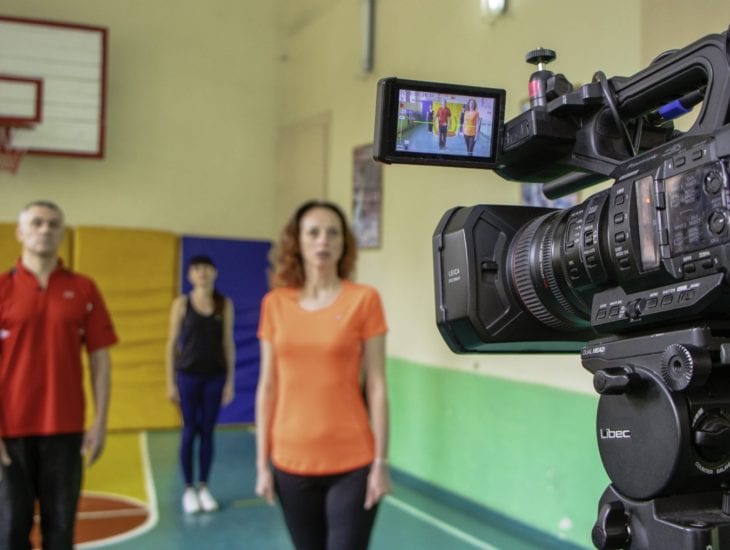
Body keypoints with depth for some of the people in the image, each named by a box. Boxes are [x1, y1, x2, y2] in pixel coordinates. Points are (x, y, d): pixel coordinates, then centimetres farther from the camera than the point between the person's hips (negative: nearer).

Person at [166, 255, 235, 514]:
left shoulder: (224, 304, 2)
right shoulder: (182, 303, -2)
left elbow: (228, 344, 5)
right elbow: (172, 343, 0)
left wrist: (230, 381, 3)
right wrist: (170, 382, -3)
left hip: (215, 377, 1)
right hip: (188, 376, -1)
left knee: (207, 432, 7)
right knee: (189, 431, 4)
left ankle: (204, 488, 18)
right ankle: (188, 489, 14)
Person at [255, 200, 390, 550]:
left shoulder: (363, 299, -5)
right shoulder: (275, 304, 2)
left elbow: (376, 386, -4)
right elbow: (267, 387, 6)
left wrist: (381, 462, -6)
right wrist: (262, 462, 5)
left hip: (352, 464, -3)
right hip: (291, 462, 3)